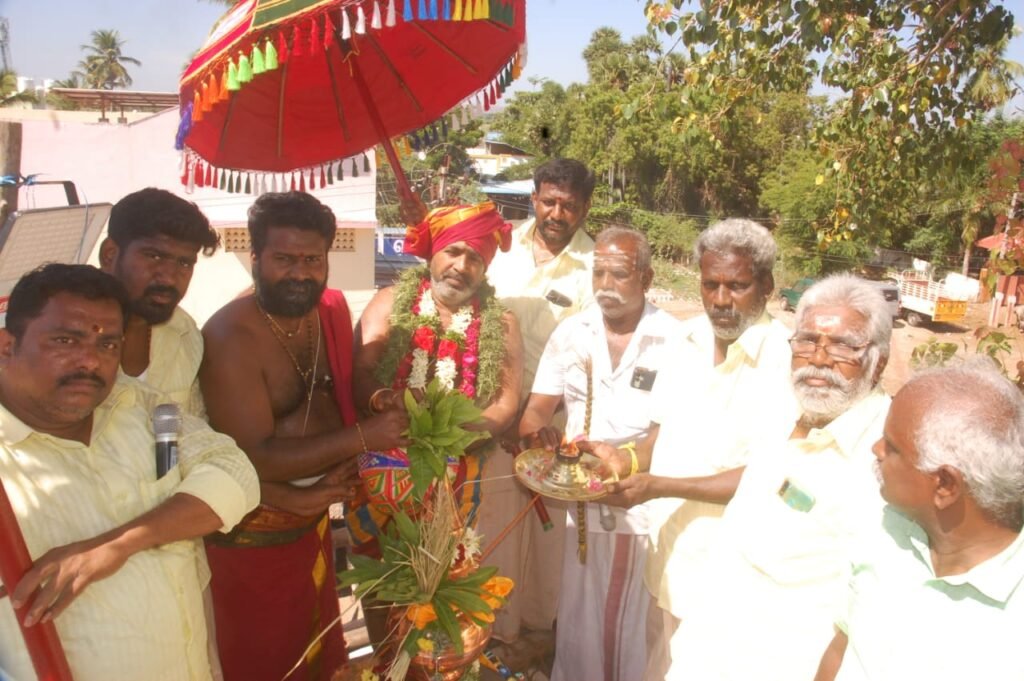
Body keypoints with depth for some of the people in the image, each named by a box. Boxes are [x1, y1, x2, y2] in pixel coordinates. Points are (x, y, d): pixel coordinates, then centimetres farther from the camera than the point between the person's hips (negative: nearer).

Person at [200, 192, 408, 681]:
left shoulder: (332, 308, -4)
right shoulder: (230, 337, -24)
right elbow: (254, 458, -26)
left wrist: (341, 467, -11)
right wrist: (361, 438, -26)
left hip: (314, 523, 6)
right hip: (251, 540, -6)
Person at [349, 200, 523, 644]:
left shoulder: (500, 324, 3)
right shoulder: (392, 302, 0)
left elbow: (507, 399, -1)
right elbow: (357, 374, -8)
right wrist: (382, 399, -31)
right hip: (381, 467, 0)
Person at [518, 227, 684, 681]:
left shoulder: (674, 338, -6)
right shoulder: (569, 333, 3)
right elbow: (537, 409, 4)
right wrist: (538, 433, -18)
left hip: (648, 510, -2)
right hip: (584, 505, 2)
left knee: (637, 626, 9)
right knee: (580, 620, 12)